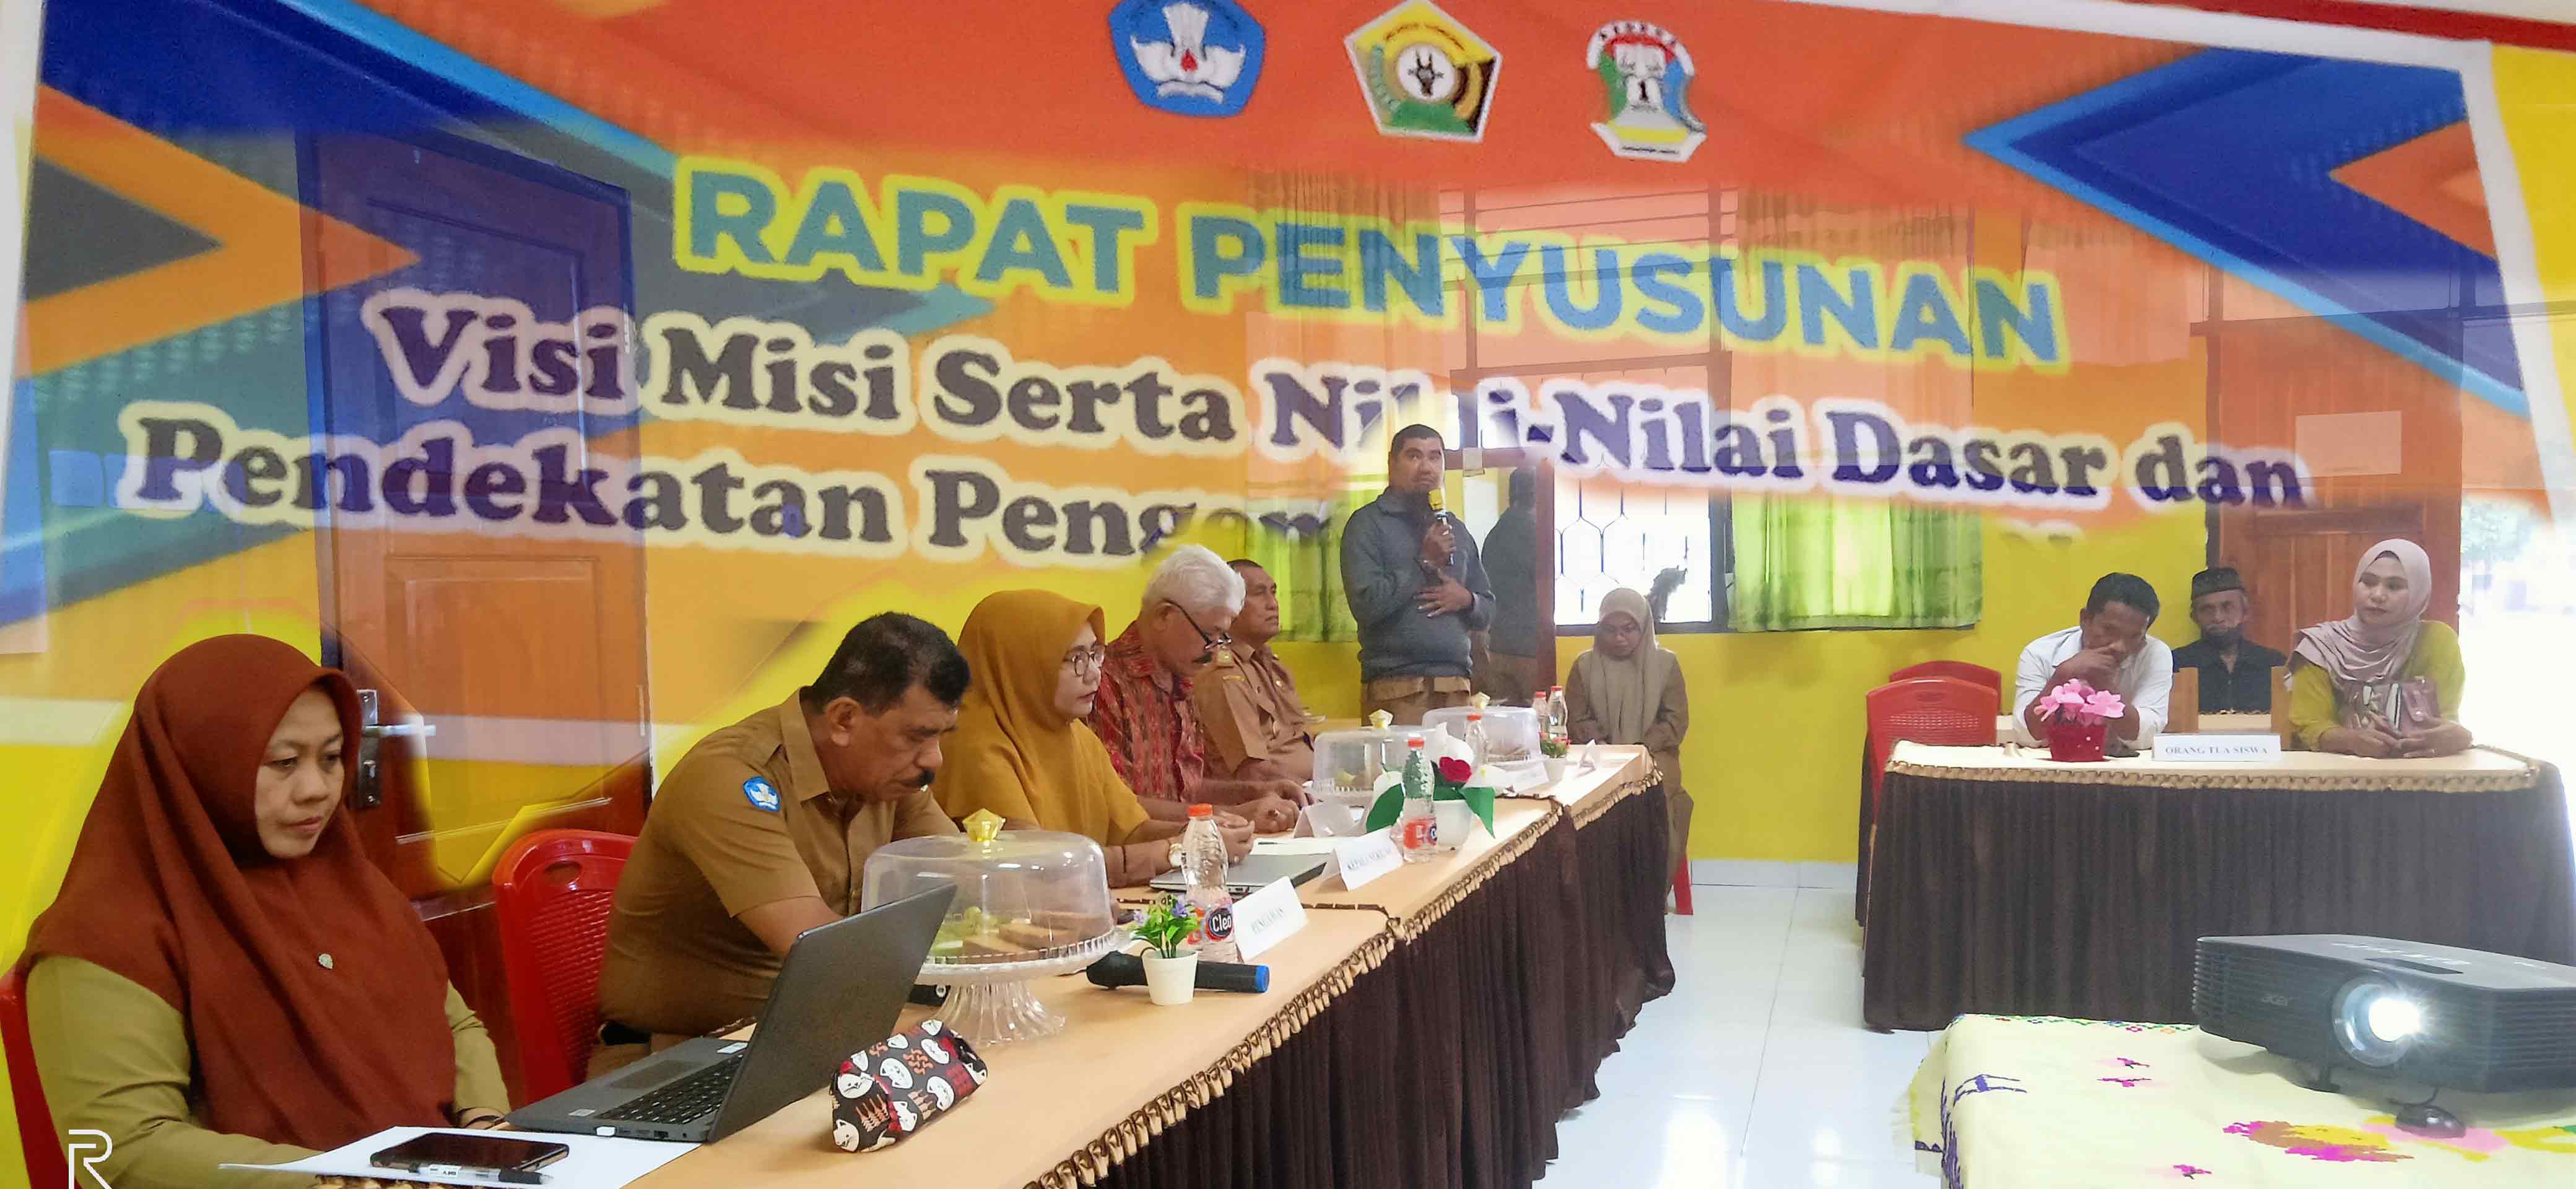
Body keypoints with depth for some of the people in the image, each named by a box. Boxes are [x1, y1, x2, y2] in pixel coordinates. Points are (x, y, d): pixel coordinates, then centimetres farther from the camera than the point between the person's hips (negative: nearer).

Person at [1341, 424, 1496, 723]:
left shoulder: (1455, 530, 18)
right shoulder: (1368, 523, -1)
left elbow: (1487, 611, 22)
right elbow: (1367, 605, -13)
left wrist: (1466, 600, 0)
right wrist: (1424, 562, -10)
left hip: (1456, 685, 6)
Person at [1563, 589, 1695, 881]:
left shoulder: (1665, 663, 6)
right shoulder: (1584, 666, 8)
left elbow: (1676, 721, 2)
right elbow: (1576, 722, 6)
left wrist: (1640, 750, -13)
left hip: (1652, 755, -1)